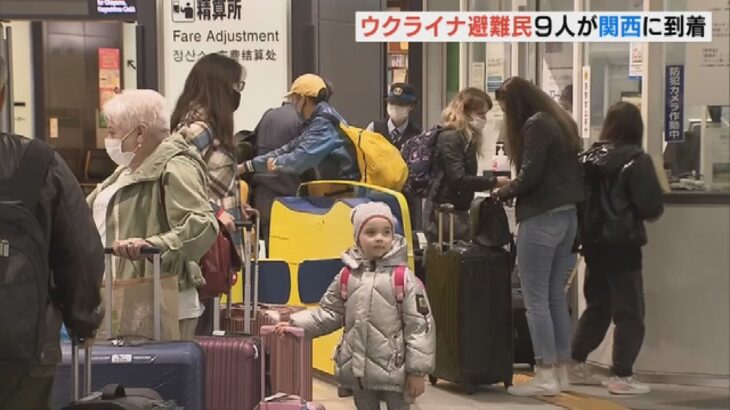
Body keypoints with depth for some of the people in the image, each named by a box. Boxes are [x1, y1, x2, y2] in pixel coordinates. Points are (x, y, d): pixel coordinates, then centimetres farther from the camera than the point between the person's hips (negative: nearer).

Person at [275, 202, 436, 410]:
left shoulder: (404, 278, -9)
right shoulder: (347, 277, 4)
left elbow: (420, 325, -9)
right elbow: (328, 313, 13)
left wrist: (417, 371, -11)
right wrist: (295, 324, 2)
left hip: (393, 370, -4)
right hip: (358, 370, 4)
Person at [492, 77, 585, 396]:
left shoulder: (535, 124, -12)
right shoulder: (560, 121, 16)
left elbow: (530, 176, -17)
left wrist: (502, 193, -1)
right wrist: (513, 189, 15)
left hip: (541, 219, -9)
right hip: (568, 216, 9)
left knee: (536, 299, -4)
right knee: (556, 297, 12)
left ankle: (546, 377, -4)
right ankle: (561, 371, 15)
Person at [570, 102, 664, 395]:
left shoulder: (589, 157, 3)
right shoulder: (636, 160, -13)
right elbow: (652, 208, -15)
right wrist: (651, 211, 7)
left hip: (593, 242, 6)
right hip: (622, 245, -6)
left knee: (597, 306, 20)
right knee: (629, 312, 2)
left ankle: (576, 365, 23)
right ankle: (621, 377, 0)